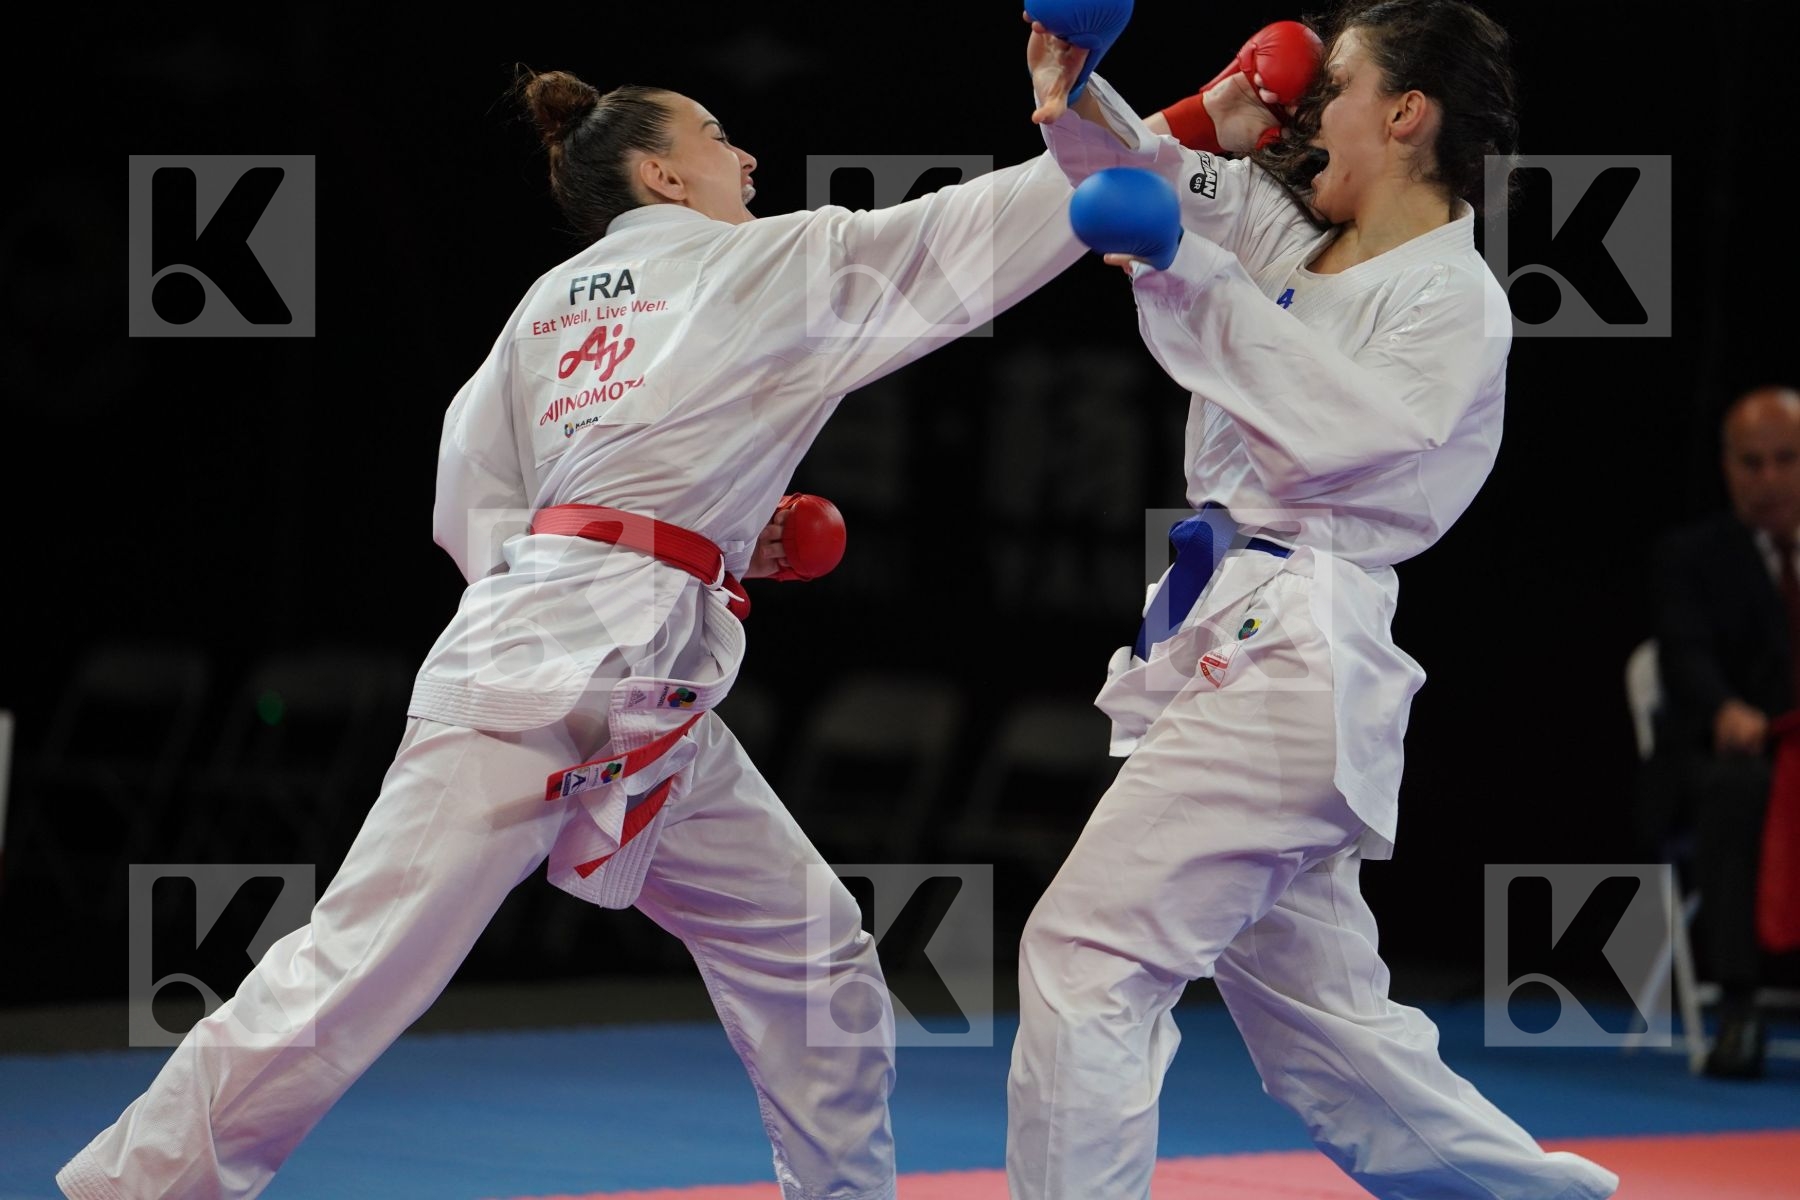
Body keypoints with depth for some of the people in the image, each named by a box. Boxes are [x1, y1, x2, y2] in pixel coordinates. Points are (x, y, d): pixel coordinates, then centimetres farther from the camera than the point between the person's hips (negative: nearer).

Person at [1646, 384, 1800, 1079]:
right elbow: (1686, 656, -8)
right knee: (1737, 787, -38)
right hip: (1725, 757, -2)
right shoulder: (1689, 556, 12)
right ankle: (1738, 1011, -41)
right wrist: (1726, 710, -32)